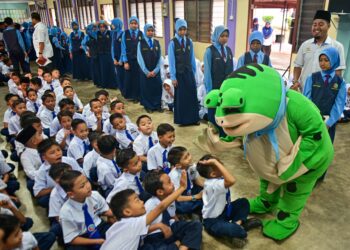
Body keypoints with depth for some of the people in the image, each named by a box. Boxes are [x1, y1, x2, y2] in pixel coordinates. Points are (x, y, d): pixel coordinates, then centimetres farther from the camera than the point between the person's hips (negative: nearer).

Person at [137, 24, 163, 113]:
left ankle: (157, 105, 16)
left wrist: (155, 70, -7)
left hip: (156, 71, 2)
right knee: (146, 88, 5)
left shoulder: (157, 42, 6)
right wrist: (147, 72, -11)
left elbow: (159, 58, 3)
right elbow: (140, 58, -6)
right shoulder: (141, 43, -2)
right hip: (145, 71, -2)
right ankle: (148, 106, 19)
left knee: (157, 88, 3)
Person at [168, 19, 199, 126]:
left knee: (192, 95, 6)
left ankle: (193, 118, 18)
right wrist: (173, 77, -10)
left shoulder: (189, 41, 2)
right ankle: (181, 119, 19)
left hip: (189, 72, 4)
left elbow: (192, 58, 7)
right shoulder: (173, 43, -9)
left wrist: (194, 72, 8)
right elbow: (171, 61, -9)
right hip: (179, 73, -3)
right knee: (180, 96, 6)